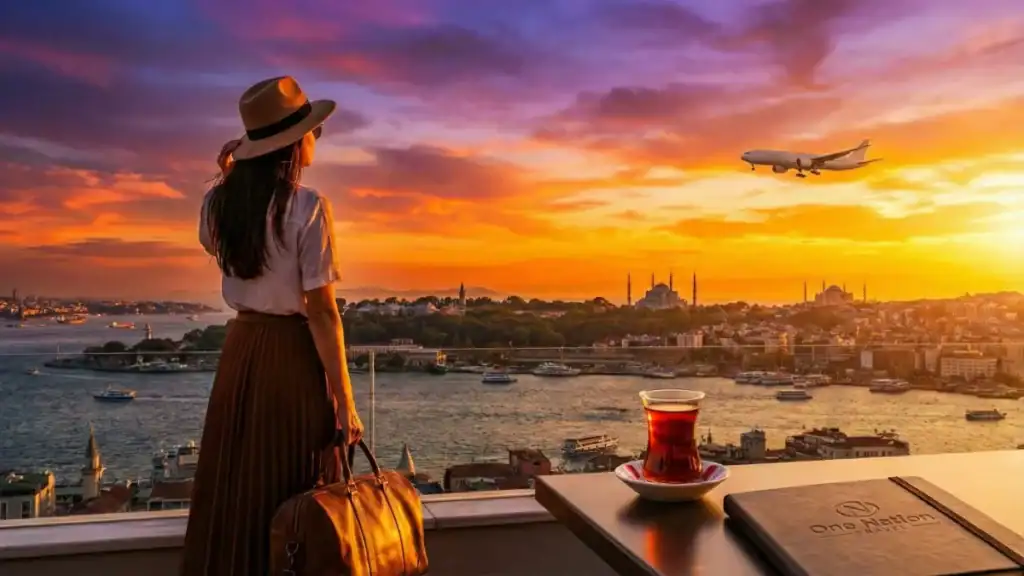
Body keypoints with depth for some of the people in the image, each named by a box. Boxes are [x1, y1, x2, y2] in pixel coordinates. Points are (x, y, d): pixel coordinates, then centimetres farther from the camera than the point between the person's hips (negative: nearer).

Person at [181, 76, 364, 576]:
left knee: (234, 491, 17)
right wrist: (345, 401, -12)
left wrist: (226, 181, 12)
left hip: (240, 349, 6)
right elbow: (322, 313, -17)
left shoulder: (218, 203, 1)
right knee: (292, 494, 10)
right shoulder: (307, 208, -16)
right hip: (293, 353, -6)